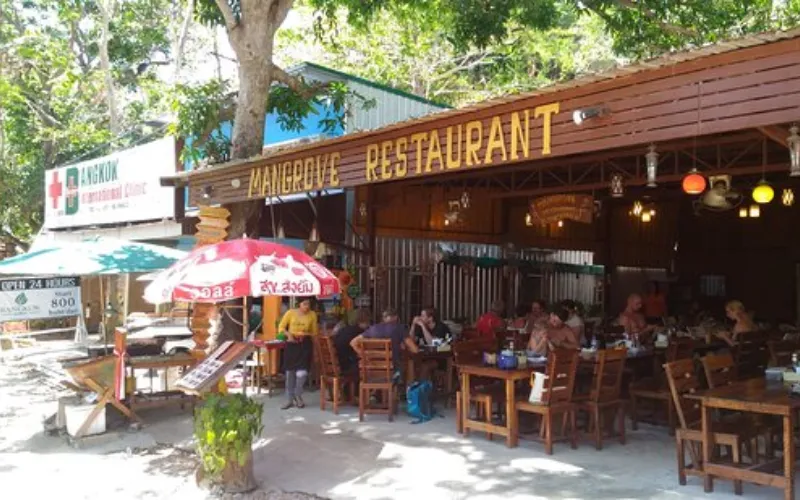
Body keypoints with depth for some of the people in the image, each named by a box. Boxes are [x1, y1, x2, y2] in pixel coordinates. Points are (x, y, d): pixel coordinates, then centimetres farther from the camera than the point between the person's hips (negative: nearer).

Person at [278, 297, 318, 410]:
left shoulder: (312, 314, -2)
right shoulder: (290, 313, -5)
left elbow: (314, 332, 8)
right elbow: (281, 327, 1)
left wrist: (306, 334, -11)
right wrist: (288, 334, -15)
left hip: (305, 345, 0)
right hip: (291, 344, 0)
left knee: (302, 373, -10)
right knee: (290, 372, 6)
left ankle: (298, 395, 17)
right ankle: (290, 399, 20)